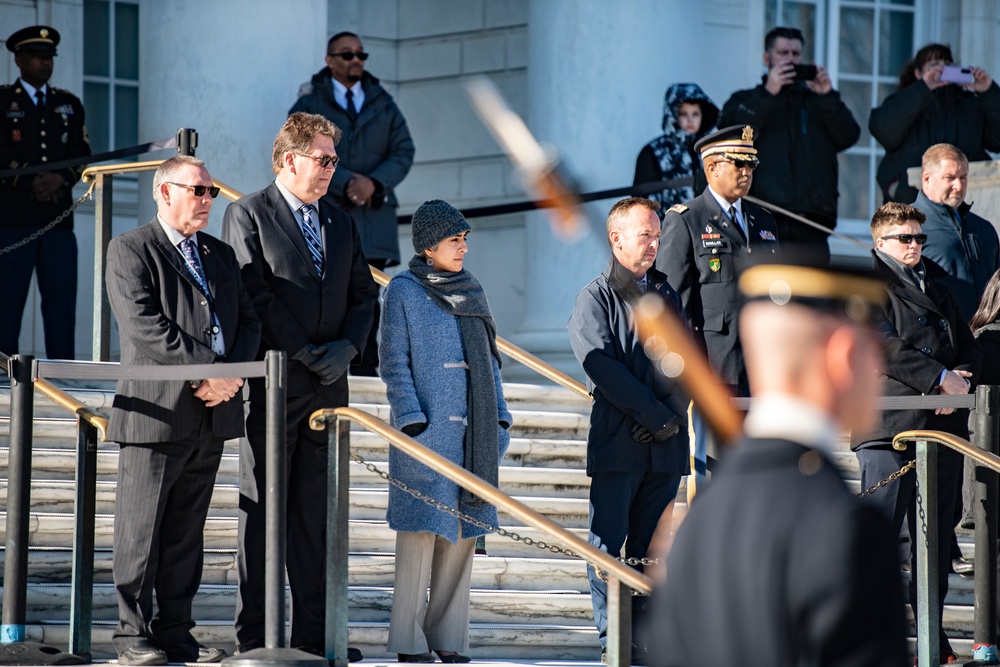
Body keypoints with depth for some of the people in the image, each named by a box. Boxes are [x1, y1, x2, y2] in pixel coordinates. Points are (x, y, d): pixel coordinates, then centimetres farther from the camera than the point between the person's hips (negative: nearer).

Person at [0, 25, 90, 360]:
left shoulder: (69, 104, 18)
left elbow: (81, 155, 9)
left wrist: (61, 179, -10)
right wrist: (32, 183, -16)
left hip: (58, 219, 4)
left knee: (62, 301, -1)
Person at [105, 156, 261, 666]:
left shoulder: (221, 255, 20)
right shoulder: (130, 250, -2)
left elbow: (248, 321, 13)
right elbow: (145, 327, -13)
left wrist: (231, 375, -7)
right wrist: (209, 369, -17)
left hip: (212, 412, 6)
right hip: (155, 411, -6)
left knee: (186, 532, 8)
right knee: (141, 530, -2)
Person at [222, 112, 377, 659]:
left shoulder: (341, 223, 17)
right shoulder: (248, 215, -2)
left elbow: (363, 294, 14)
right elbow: (256, 295, -11)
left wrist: (347, 347, -4)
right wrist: (306, 354, -14)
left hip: (328, 384, 6)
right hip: (272, 382, -5)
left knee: (316, 511, 6)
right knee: (262, 509, -1)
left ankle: (313, 632, 8)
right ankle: (253, 635, 1)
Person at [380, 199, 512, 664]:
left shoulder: (471, 291, 15)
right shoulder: (403, 291, -2)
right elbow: (394, 363, -5)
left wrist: (499, 417, 12)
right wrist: (412, 421, -13)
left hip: (473, 433, 6)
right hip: (427, 429, -6)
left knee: (464, 532, 6)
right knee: (422, 530, -6)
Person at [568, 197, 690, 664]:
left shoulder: (667, 295, 18)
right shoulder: (596, 298, 1)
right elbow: (604, 367, -10)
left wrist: (675, 418, -4)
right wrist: (655, 415, -12)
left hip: (666, 444, 5)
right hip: (616, 443, -5)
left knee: (651, 548, 4)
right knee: (609, 543, -4)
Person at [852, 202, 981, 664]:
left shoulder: (936, 281, 21)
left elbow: (967, 344, 17)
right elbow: (883, 345, -13)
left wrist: (960, 379, -5)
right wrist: (940, 377, -16)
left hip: (943, 421, 7)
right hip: (888, 424, -6)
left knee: (936, 535, 9)